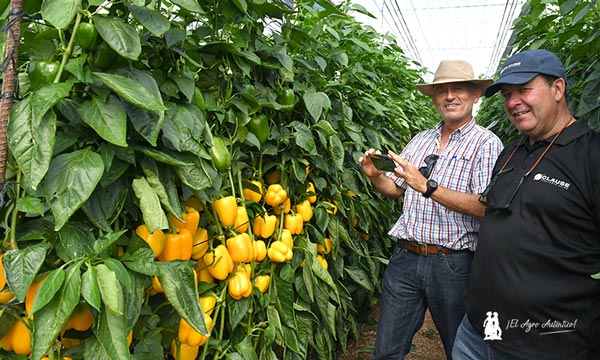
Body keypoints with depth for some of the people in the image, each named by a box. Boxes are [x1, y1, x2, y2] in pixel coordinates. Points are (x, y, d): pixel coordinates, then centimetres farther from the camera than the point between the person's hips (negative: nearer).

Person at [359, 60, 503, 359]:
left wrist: (427, 186, -23)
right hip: (404, 257, 4)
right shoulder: (420, 140, 12)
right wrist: (374, 175, -5)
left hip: (453, 264, -4)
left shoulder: (486, 143, -4)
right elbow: (396, 190, 17)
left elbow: (486, 207, -16)